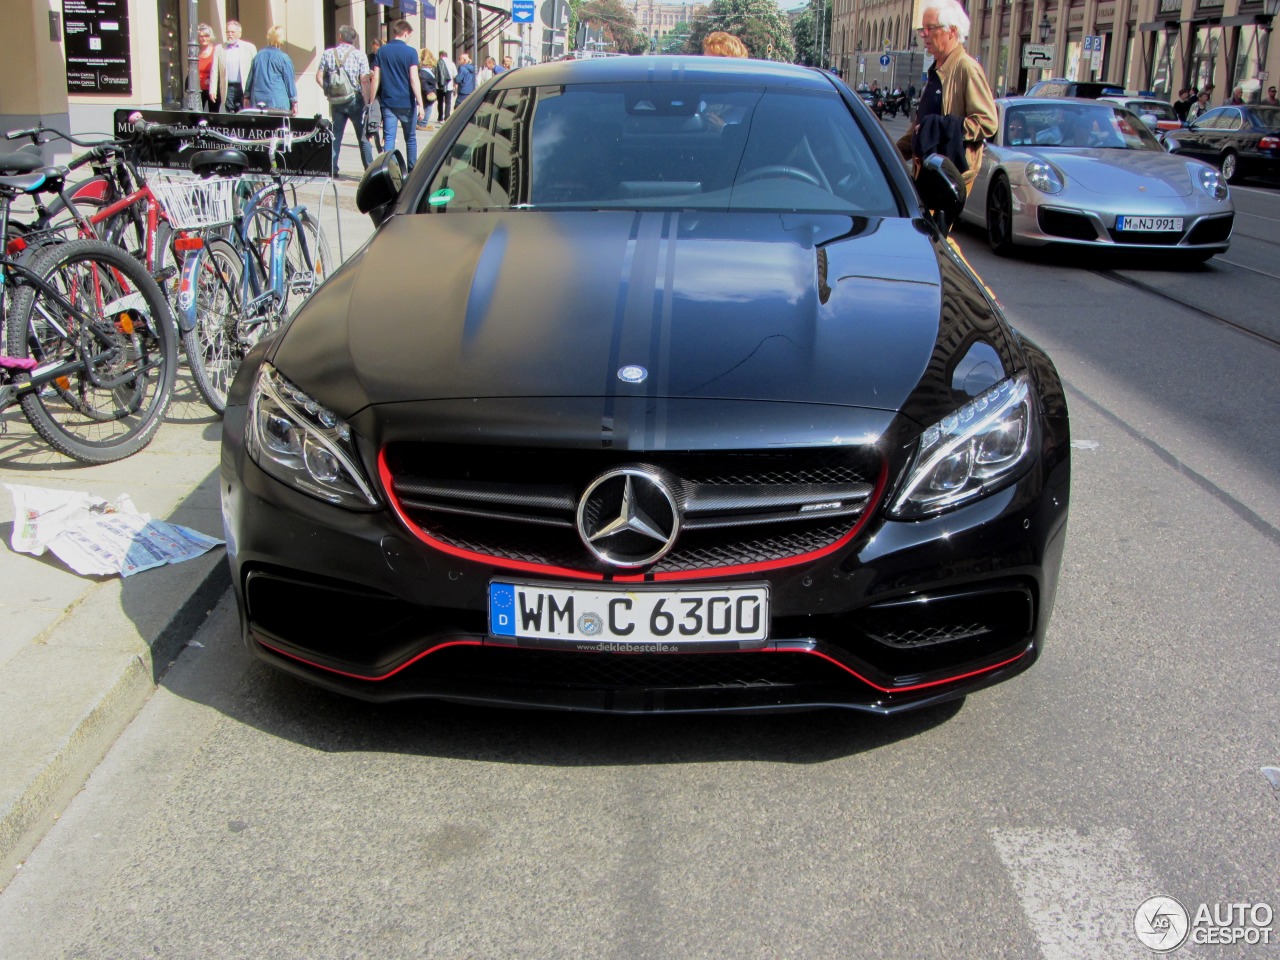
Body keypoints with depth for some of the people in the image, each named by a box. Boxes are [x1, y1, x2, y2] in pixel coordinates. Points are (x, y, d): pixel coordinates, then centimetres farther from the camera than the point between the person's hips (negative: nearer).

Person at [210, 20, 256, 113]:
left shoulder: (249, 48, 5)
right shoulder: (219, 48, 10)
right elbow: (214, 70, 7)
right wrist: (212, 90, -1)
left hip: (244, 88, -1)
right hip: (228, 88, 1)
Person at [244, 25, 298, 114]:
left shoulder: (258, 56, 8)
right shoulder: (283, 58, -6)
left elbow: (250, 79, 14)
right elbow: (289, 81, -1)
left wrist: (247, 96, 23)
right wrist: (294, 102, 5)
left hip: (258, 100, 5)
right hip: (278, 103, -5)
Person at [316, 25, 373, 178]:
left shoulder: (328, 54, 2)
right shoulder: (359, 55, -6)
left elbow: (319, 77, 1)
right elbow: (364, 81, -13)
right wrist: (367, 102, -9)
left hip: (336, 101, 3)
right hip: (355, 100, -3)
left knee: (335, 135, 11)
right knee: (363, 137, 4)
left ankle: (332, 169, 7)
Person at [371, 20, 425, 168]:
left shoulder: (382, 51, 3)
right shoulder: (410, 52, -7)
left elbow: (376, 78, 2)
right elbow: (414, 79, -13)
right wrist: (420, 105, -13)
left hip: (388, 102, 2)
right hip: (407, 103, -2)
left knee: (389, 139, 2)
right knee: (410, 138, 12)